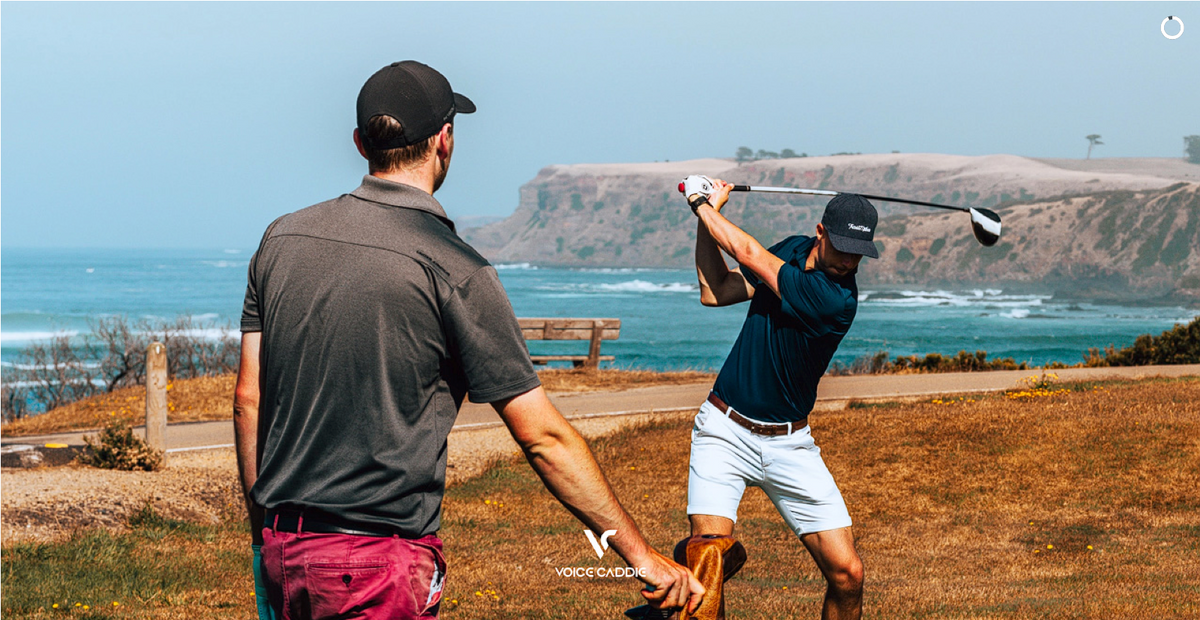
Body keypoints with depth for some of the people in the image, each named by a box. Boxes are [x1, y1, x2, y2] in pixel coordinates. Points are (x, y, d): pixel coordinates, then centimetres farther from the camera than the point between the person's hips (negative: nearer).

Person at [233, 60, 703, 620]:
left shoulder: (282, 238, 6)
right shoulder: (453, 268, -11)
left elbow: (248, 400, 10)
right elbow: (543, 437, -11)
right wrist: (641, 554, -6)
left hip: (283, 551, 6)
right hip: (381, 563, -6)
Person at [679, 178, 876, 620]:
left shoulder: (839, 301, -20)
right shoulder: (793, 249, 0)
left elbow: (749, 254, -16)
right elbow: (715, 293, 6)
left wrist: (704, 206, -2)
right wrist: (706, 215, -1)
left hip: (789, 444, -2)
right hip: (725, 430, 2)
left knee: (846, 575, -7)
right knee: (708, 554, -20)